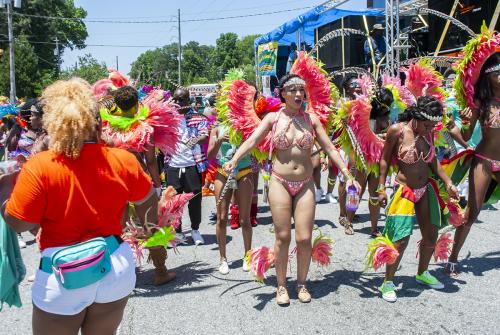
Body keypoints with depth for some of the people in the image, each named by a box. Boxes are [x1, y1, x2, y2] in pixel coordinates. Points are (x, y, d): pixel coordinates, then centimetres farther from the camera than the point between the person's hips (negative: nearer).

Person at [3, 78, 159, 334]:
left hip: (62, 274, -3)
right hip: (115, 266, 3)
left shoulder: (38, 167, -18)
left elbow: (19, 224, -12)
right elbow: (149, 200, 7)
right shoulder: (122, 160, -8)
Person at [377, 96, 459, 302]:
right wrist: (381, 188, -8)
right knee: (401, 240, -10)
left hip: (426, 190, 6)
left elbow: (433, 160, 13)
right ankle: (388, 283, 8)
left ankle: (422, 273, 37)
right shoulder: (397, 130, -15)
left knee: (431, 235, 13)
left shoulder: (429, 133, 1)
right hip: (404, 191, -6)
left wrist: (448, 183, 5)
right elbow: (385, 159, -6)